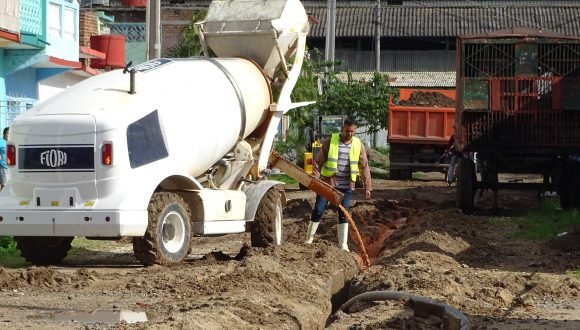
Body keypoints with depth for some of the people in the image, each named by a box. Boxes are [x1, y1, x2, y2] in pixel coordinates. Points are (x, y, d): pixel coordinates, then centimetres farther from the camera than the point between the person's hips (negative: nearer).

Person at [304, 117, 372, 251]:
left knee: (344, 214, 4)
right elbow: (318, 162, -5)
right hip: (327, 183, -2)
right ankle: (309, 240, 12)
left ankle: (343, 245, 8)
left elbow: (364, 166, 6)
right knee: (318, 210, -1)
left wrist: (367, 186, 3)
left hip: (346, 186, 2)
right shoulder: (329, 141, -4)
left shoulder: (358, 145, 2)